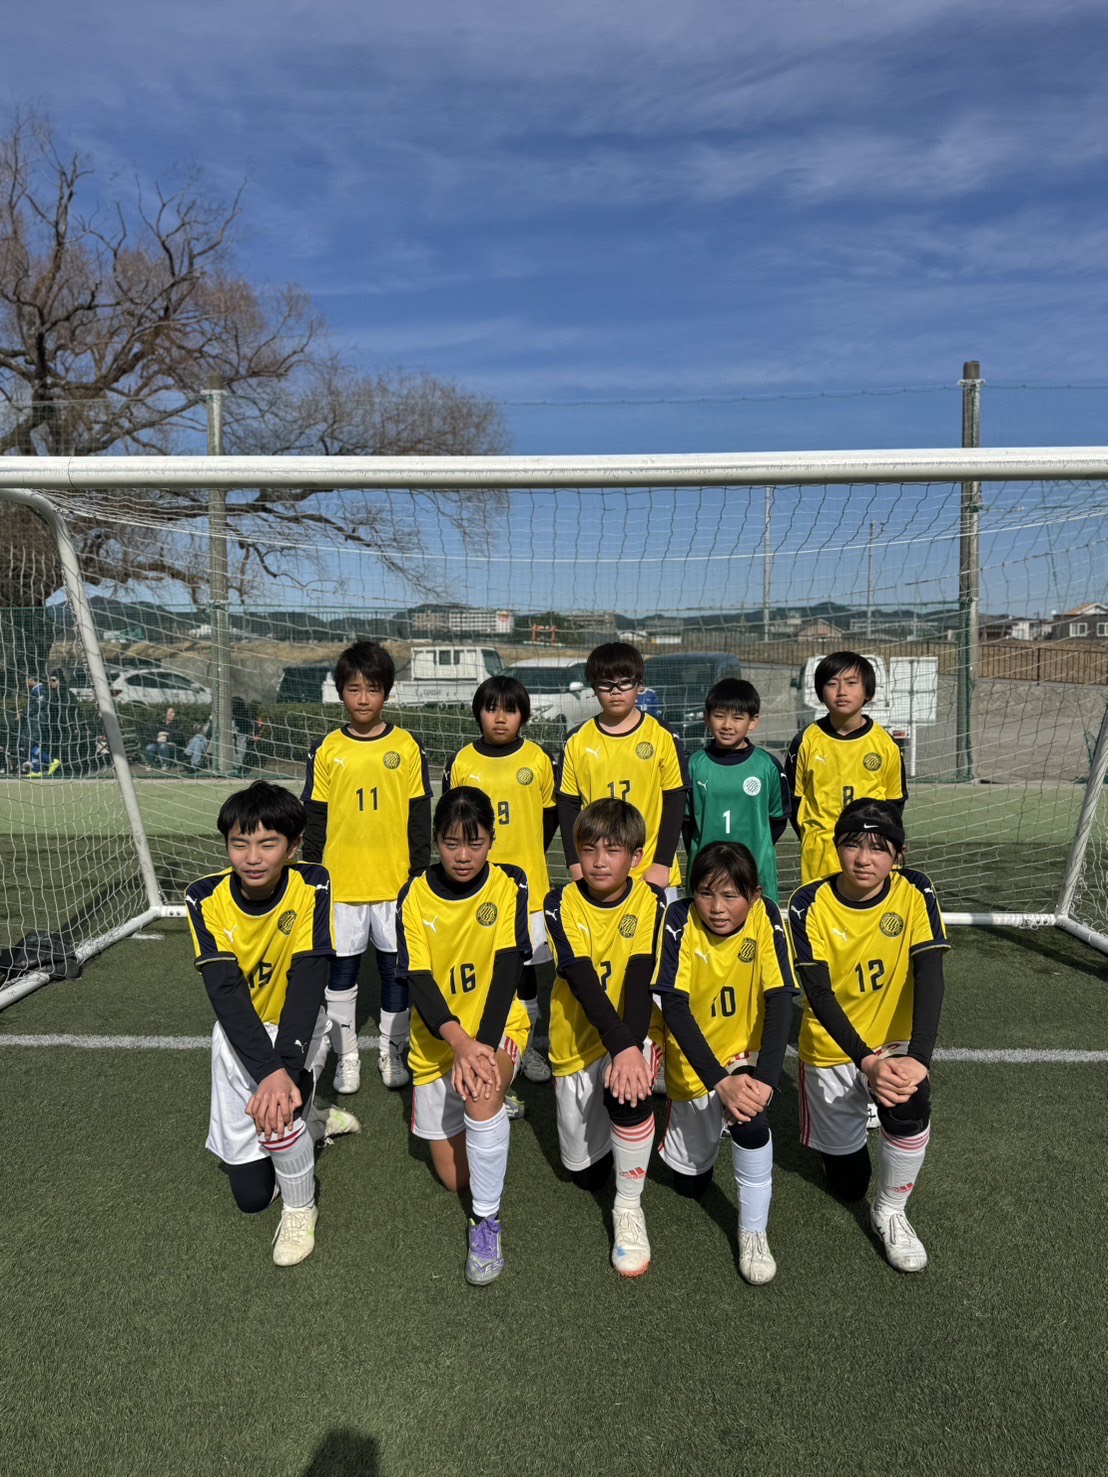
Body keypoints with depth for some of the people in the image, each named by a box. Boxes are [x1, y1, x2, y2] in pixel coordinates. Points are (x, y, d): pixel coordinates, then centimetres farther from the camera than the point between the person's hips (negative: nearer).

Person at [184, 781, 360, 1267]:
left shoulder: (311, 888, -23)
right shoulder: (206, 899, -20)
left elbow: (308, 981, -29)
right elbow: (225, 992, -27)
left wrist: (286, 1067, -42)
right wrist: (269, 1069, -40)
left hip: (295, 1025, -2)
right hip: (238, 1032, 2)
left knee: (276, 1102, -34)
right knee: (250, 1195, 8)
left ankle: (300, 1210, -3)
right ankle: (309, 1119, 38)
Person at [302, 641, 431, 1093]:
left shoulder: (407, 747, -1)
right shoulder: (326, 751, 0)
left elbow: (419, 818, 2)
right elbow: (314, 819, 4)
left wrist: (419, 874, 0)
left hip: (395, 882, 0)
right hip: (340, 883, 1)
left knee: (396, 969, 10)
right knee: (341, 971, 9)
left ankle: (392, 1051, 27)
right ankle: (346, 1055, 25)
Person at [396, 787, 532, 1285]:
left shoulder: (508, 885, -11)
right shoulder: (415, 896, -9)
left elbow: (508, 969, -16)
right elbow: (419, 980, -14)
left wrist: (483, 1044, -28)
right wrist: (459, 1041, -31)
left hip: (497, 1026, -2)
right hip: (436, 1039, 2)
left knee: (482, 1091, -36)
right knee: (455, 1178, 7)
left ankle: (486, 1221, -16)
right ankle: (494, 1114, 39)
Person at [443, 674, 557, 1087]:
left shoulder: (538, 760, -1)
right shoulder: (460, 763, -2)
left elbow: (550, 815, 10)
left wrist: (528, 856, 9)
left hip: (527, 883, 1)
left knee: (525, 966, 11)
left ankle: (526, 1047, 27)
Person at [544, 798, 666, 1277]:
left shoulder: (651, 902, -12)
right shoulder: (562, 904, -12)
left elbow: (641, 978, -22)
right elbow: (582, 980, -23)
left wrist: (632, 1048, -37)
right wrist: (620, 1044, -36)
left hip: (635, 1035, -1)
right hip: (578, 1040, 2)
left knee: (626, 1089, -35)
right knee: (583, 1171, 10)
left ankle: (629, 1210, -11)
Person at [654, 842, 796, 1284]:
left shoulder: (765, 917, -21)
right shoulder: (680, 921, -24)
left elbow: (780, 999, -23)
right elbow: (674, 1007, -26)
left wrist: (766, 1078, -35)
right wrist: (719, 1081, -34)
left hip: (748, 1051, 0)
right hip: (694, 1061, 1)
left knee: (750, 1116, -32)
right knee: (690, 1182, 13)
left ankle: (754, 1233, -9)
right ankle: (691, 1117, 46)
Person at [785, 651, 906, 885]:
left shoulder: (884, 743, 1)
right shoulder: (807, 741, 0)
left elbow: (895, 800, 10)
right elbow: (793, 798, 7)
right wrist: (812, 838, 3)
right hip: (820, 856, 0)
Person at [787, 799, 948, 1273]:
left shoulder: (914, 893, -16)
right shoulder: (809, 904, -19)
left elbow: (929, 977, -25)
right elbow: (819, 994, -23)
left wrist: (919, 1057, -38)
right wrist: (866, 1061, -35)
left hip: (895, 1042, 0)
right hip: (831, 1048, 0)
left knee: (910, 1103, -33)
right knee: (847, 1182, 9)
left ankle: (890, 1212, -5)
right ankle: (837, 1118, 44)